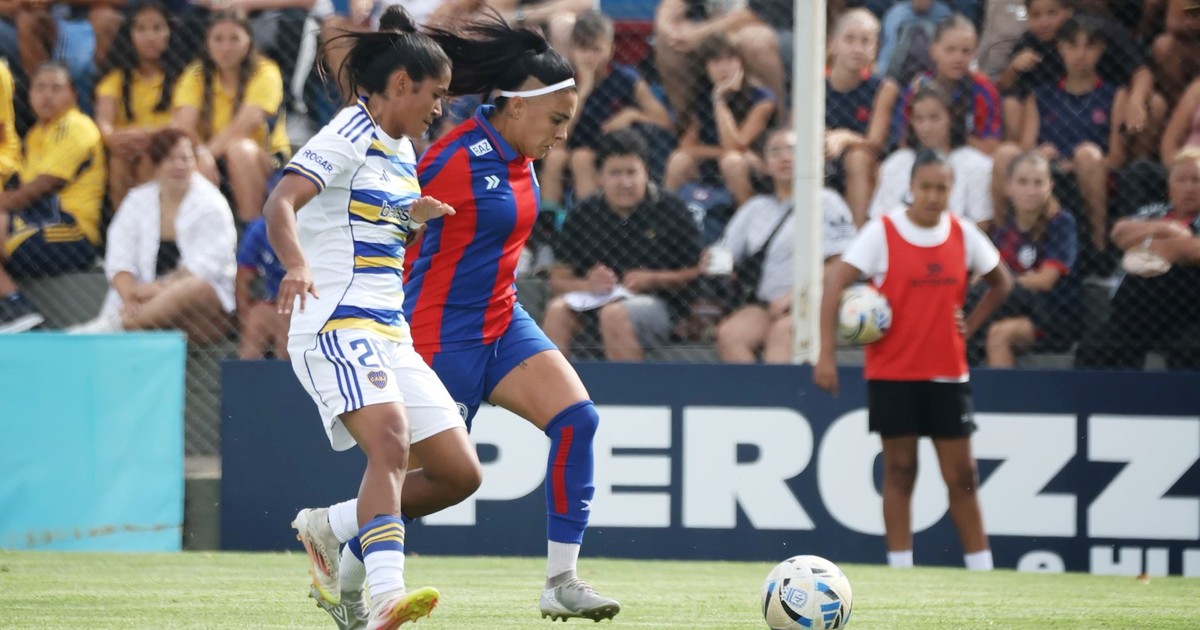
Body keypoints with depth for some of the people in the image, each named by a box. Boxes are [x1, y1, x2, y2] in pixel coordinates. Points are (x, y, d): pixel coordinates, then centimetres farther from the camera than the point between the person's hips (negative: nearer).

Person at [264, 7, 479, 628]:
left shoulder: (402, 151, 20)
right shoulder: (349, 136, -6)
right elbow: (280, 203, -22)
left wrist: (414, 217, 15)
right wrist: (298, 267, -40)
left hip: (390, 334, 9)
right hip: (336, 323, -9)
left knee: (459, 472, 3)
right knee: (391, 439, -32)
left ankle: (328, 528, 18)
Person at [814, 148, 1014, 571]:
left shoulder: (963, 234, 3)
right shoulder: (882, 233, -7)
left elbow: (1001, 282, 19)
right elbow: (835, 283, -11)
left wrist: (970, 324, 5)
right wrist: (826, 355, -17)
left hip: (947, 373, 2)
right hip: (892, 372, -2)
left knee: (961, 475, 2)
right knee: (899, 469, 1)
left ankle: (981, 567, 8)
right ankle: (900, 567, 7)